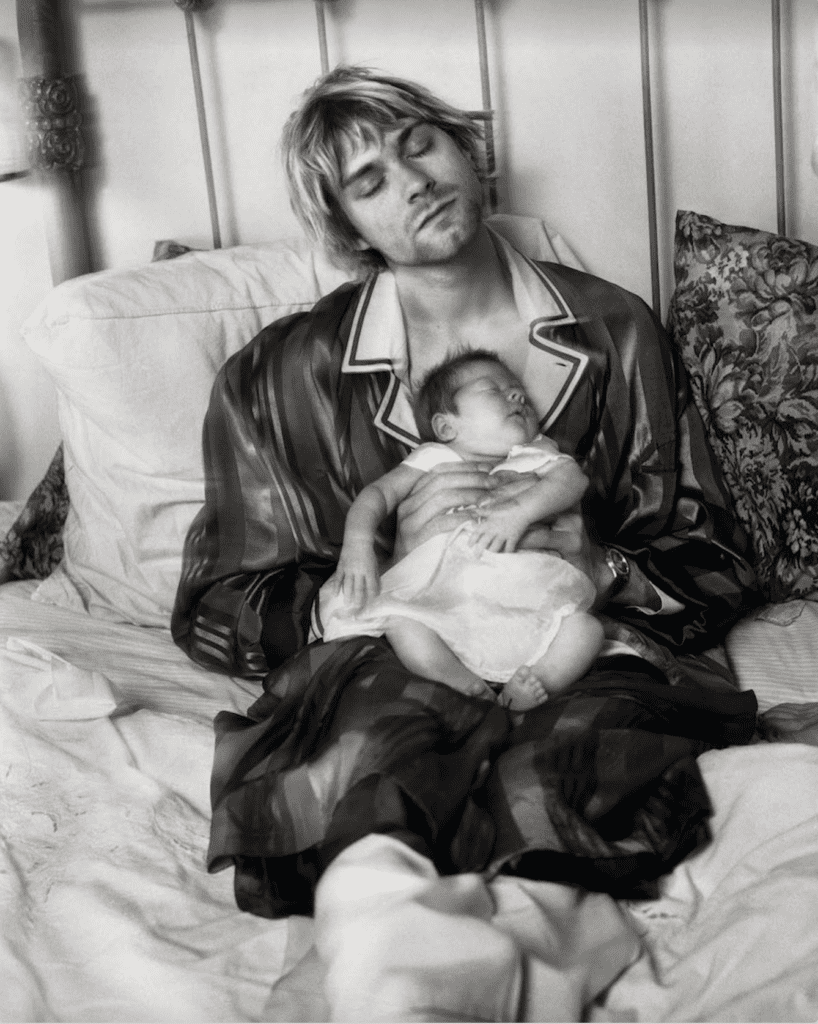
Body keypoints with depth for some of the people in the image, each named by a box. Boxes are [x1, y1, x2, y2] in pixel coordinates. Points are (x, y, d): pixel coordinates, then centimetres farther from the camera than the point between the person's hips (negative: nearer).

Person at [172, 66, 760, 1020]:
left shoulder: (614, 334, 10)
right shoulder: (281, 378, 7)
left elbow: (714, 566, 14)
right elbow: (219, 611, 8)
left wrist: (601, 570, -9)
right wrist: (390, 558, -8)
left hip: (585, 660, 1)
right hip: (382, 667, -1)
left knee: (557, 780, -35)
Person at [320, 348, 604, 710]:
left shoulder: (536, 455, 20)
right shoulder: (434, 460, 17)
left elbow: (573, 478, 0)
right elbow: (378, 493, 8)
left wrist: (520, 509, -20)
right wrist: (358, 542, -14)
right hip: (441, 596, -1)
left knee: (586, 628, -23)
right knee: (397, 622, -29)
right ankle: (462, 683, -31)